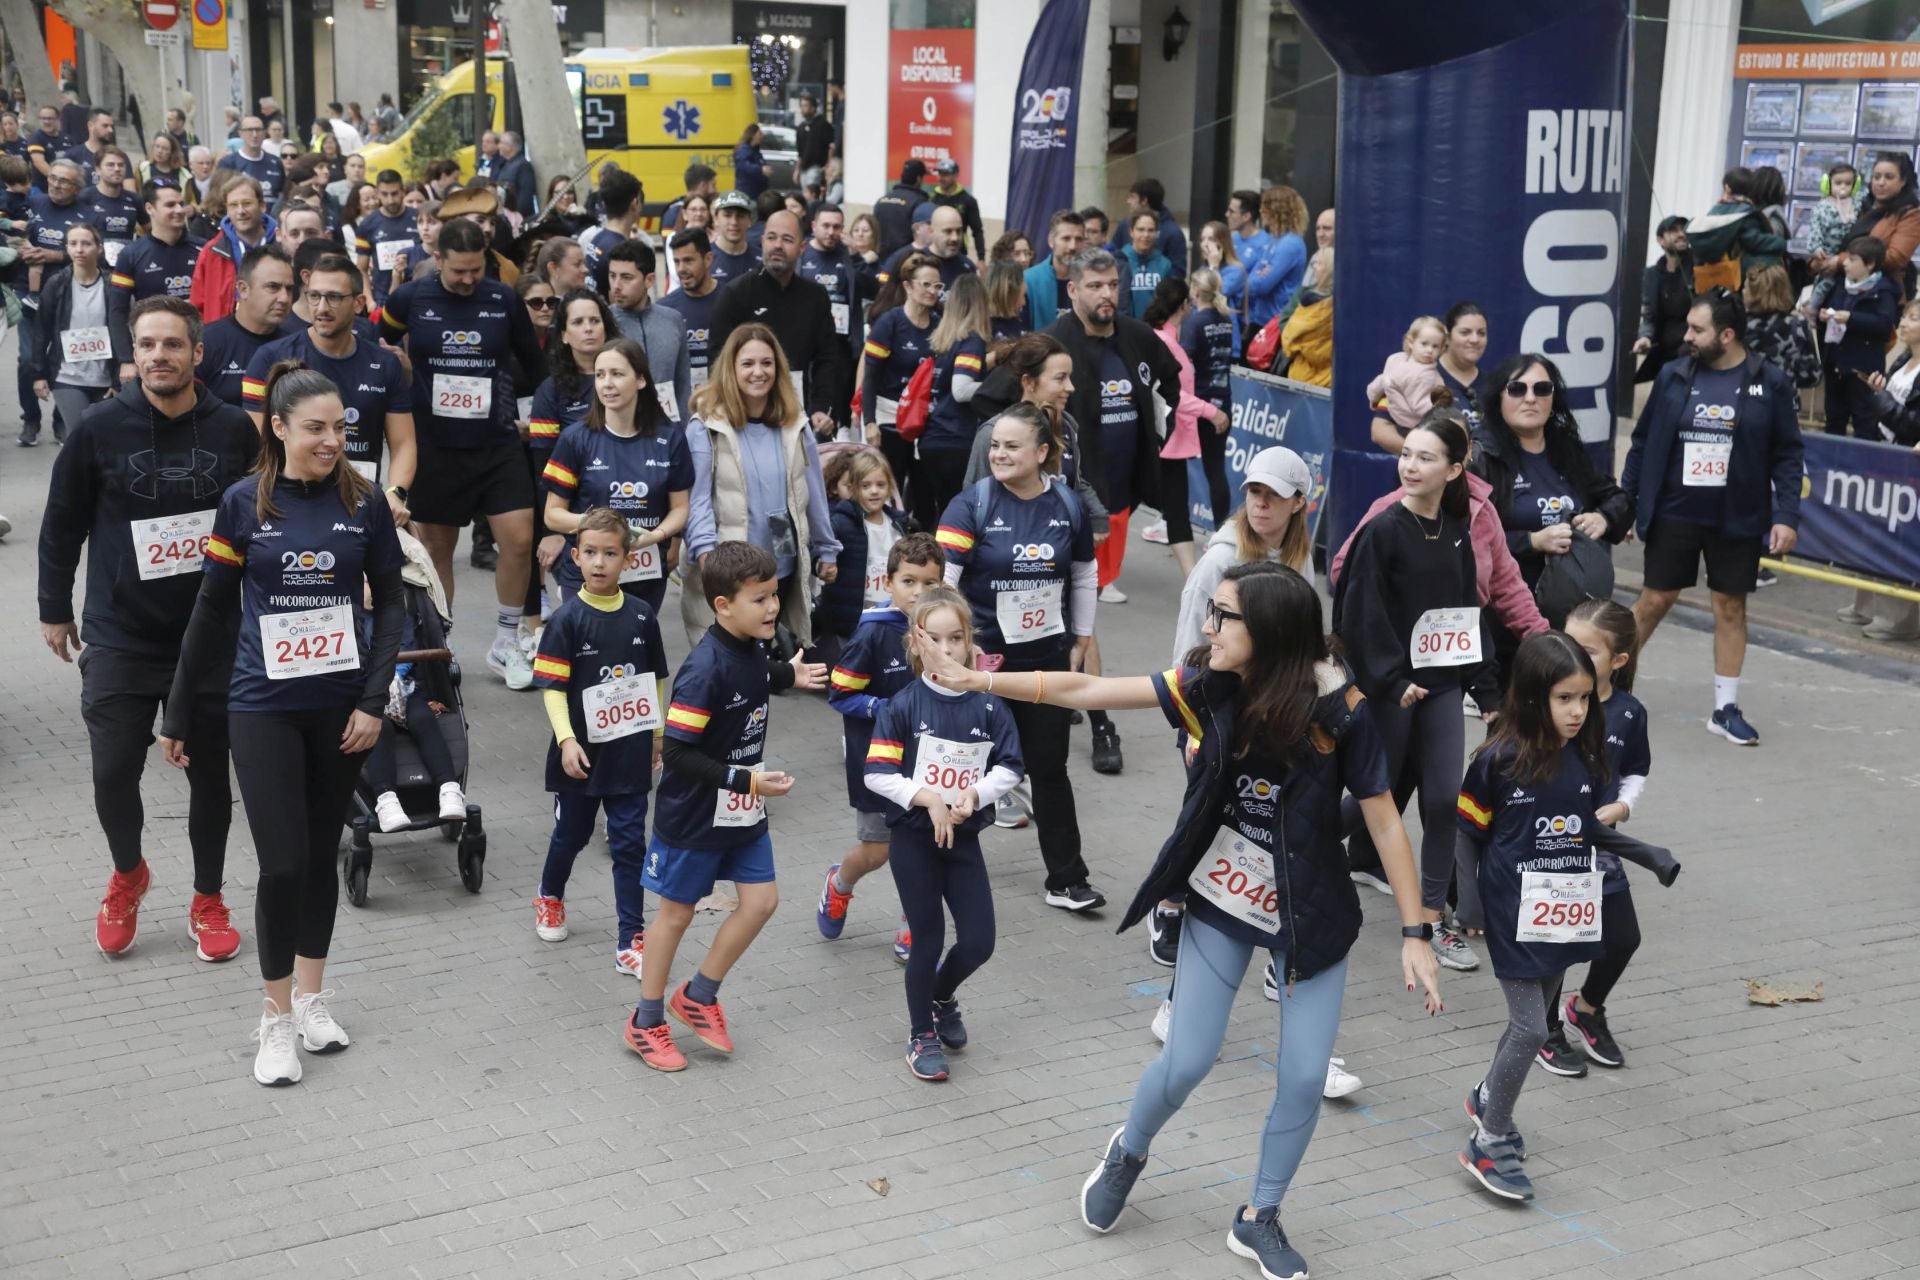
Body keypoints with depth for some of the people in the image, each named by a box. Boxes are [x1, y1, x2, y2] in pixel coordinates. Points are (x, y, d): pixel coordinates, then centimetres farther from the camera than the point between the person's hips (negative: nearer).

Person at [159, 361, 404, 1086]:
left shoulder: (364, 504, -2)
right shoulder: (244, 503, -5)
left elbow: (391, 604, 3)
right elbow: (214, 610, 2)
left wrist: (373, 700, -6)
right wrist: (180, 714, 5)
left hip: (339, 707, 2)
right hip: (263, 707, -2)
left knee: (321, 855, 13)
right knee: (281, 863, -5)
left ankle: (311, 996, 29)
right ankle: (277, 1019, 11)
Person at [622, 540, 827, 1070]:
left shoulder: (752, 651, -3)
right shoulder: (704, 669, -28)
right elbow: (677, 753, -28)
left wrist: (788, 675, 13)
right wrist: (745, 780, -29)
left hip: (743, 810, 7)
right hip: (693, 815, -7)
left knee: (761, 901, 6)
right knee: (677, 912, 8)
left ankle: (698, 997, 25)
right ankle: (647, 1023, 26)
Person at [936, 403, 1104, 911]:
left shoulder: (1067, 506, 0)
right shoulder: (972, 505, -12)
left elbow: (1084, 576, 13)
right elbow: (940, 577, -17)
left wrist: (1080, 640, 15)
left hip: (1047, 658, 3)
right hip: (984, 658, -3)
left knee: (1050, 768, 7)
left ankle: (1066, 880, 15)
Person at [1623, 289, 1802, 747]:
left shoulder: (1770, 384, -4)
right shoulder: (1673, 377, -1)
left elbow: (1787, 455, -1)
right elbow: (1642, 443, 5)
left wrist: (1787, 516, -8)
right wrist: (1624, 502, 4)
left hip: (1737, 520, 0)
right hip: (1673, 515, 0)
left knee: (1731, 607, 7)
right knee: (1654, 600, 5)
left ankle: (1726, 708, 16)